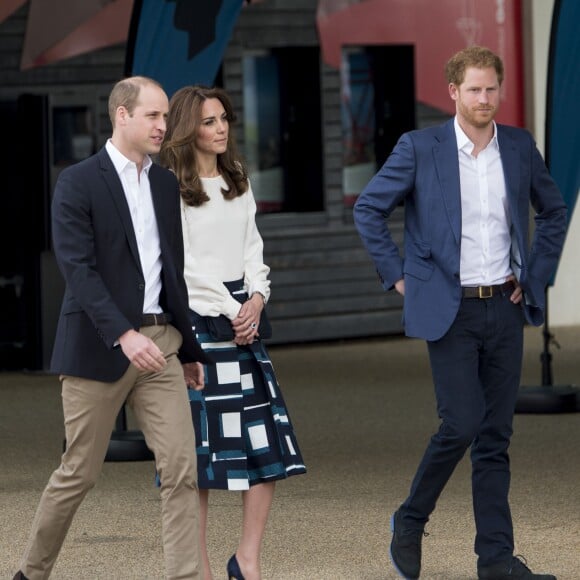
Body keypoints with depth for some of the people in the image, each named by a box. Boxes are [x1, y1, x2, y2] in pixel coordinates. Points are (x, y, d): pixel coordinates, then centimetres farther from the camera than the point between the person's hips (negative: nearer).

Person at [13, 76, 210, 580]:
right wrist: (124, 335, -26)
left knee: (182, 469, -6)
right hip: (99, 346, -5)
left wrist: (190, 349, 17)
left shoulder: (166, 184, 12)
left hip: (159, 343, 5)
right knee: (79, 473, 5)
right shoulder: (78, 183, -7)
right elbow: (78, 269, -16)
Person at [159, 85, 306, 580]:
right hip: (194, 316, -7)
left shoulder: (238, 181, 15)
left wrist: (255, 300, -3)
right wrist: (229, 310, -9)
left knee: (269, 442, -1)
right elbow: (181, 265, -9)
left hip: (243, 316, 7)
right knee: (198, 443, -5)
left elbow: (252, 247, 13)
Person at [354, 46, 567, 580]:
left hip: (504, 309, 4)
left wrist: (537, 273, 11)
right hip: (450, 310, -4)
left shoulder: (519, 147, 7)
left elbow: (553, 210, 21)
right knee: (462, 424, -13)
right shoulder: (419, 148, -5)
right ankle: (410, 521, 10)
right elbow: (369, 209, 0)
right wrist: (399, 275, -2)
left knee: (496, 435, 5)